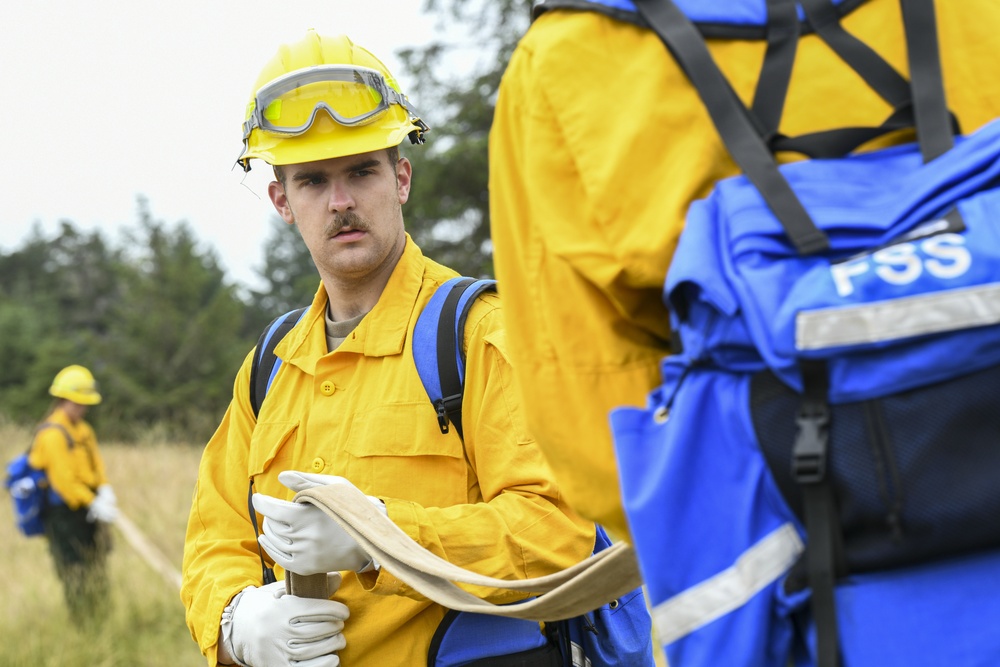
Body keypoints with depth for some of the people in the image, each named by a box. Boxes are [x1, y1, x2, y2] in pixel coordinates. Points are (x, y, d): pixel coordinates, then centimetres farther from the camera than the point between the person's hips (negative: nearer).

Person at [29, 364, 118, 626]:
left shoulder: (84, 430, 13)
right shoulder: (52, 434, -17)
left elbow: (97, 465, 11)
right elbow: (64, 480, -21)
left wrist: (106, 493, -8)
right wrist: (94, 505, -21)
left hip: (89, 513, 9)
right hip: (65, 516, -9)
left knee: (98, 573, 12)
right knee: (76, 574, -4)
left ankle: (101, 622, 20)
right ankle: (83, 627, 3)